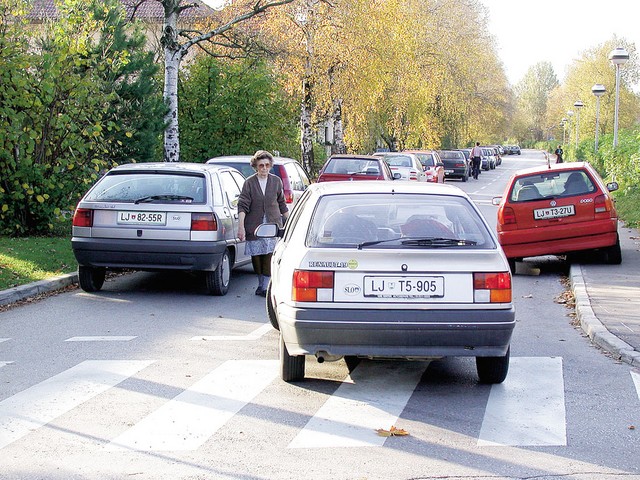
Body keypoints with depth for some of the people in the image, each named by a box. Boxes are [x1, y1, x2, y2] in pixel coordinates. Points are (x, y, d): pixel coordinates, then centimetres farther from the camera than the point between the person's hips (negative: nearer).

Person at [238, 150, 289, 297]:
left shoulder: (276, 181, 5)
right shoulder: (249, 182, -2)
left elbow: (282, 204, 15)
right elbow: (243, 205, -7)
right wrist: (241, 226, -16)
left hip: (273, 224, 0)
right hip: (254, 225, 0)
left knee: (269, 255, -8)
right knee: (256, 256, 5)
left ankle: (265, 287, -6)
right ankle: (261, 283, 23)